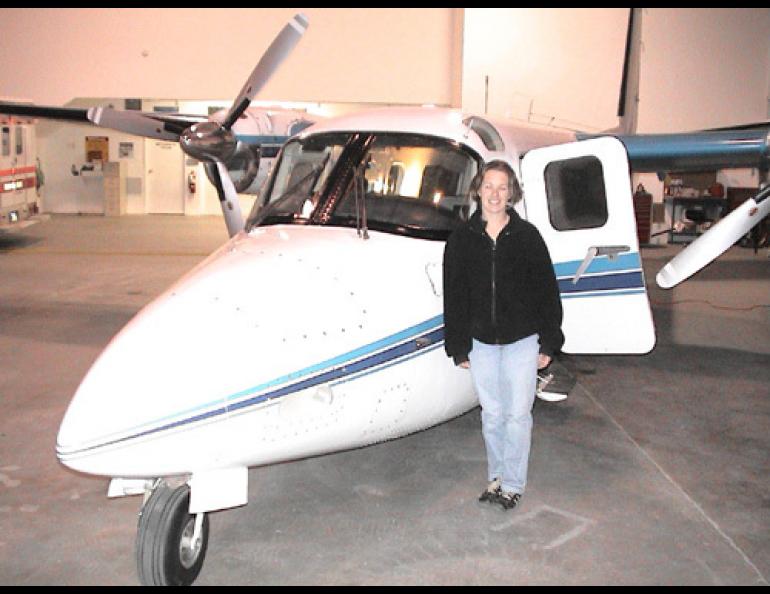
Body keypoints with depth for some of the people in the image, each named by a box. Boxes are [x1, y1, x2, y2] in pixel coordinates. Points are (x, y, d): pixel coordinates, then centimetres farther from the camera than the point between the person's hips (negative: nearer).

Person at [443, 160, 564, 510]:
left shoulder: (527, 236, -2)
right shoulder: (462, 239, 1)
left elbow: (546, 291, 0)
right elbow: (454, 297, 4)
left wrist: (549, 341, -2)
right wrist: (458, 346, 3)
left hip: (522, 340, -2)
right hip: (481, 342, 2)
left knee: (518, 414, 2)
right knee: (491, 415, 11)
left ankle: (513, 483, 16)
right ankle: (496, 477, 28)